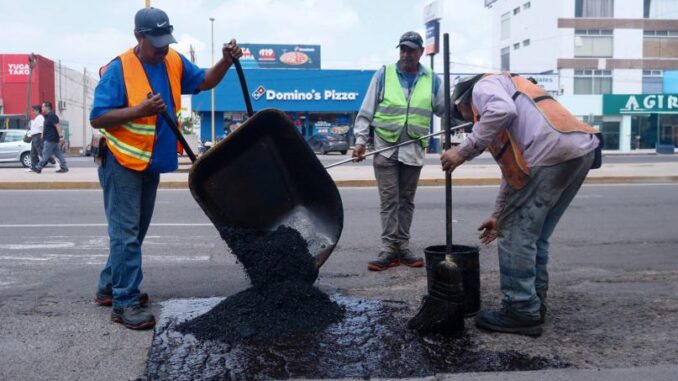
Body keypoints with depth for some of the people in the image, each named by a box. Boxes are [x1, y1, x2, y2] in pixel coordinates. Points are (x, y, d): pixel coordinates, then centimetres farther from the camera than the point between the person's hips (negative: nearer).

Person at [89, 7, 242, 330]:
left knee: (134, 231, 16)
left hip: (152, 162, 7)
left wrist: (226, 61, -10)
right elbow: (97, 118, -18)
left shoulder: (174, 62, 1)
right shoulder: (118, 69, -17)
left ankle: (109, 288, 30)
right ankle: (126, 303, 1)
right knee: (126, 233, -6)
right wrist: (141, 109, -29)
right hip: (122, 163, -7)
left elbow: (205, 81, 9)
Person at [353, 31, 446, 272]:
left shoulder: (431, 80, 8)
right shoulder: (383, 75, 1)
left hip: (413, 150, 2)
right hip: (385, 148, -2)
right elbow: (366, 111, 1)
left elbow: (445, 109, 12)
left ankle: (402, 247, 17)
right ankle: (390, 248, 2)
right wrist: (361, 139, -6)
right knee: (389, 200, -2)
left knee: (406, 200, 9)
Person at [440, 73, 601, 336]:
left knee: (516, 235, 0)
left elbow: (502, 111, -17)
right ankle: (533, 306, 24)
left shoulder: (484, 86, 11)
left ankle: (521, 313, 7)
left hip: (552, 153, -9)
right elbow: (513, 168, 35)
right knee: (534, 237, 17)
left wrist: (463, 151, -11)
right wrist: (499, 215, 39)